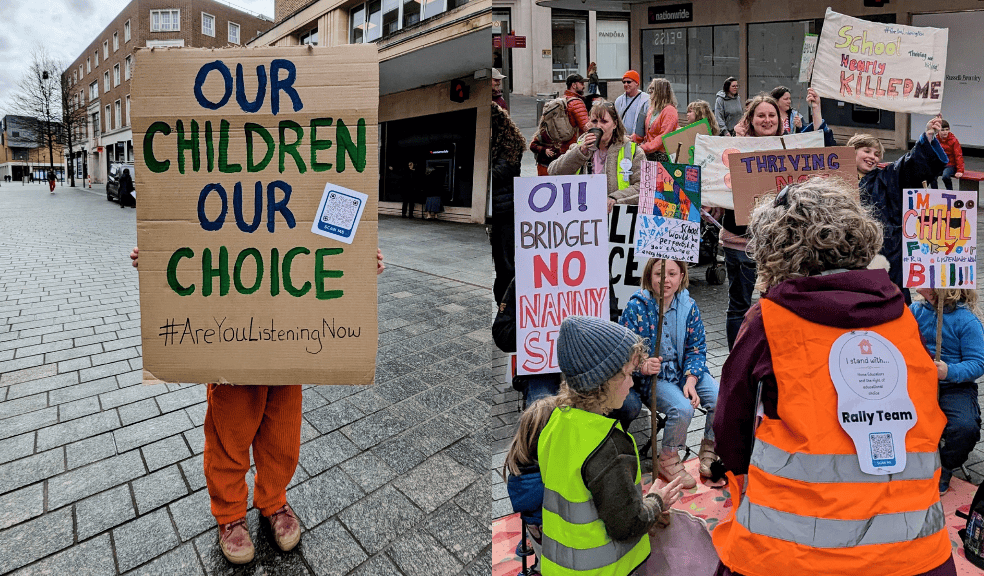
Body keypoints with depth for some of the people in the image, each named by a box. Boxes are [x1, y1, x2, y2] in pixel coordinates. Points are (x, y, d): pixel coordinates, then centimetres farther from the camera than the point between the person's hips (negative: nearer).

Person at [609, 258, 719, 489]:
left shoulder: (689, 306, -2)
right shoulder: (636, 307, -13)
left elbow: (697, 348, 3)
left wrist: (691, 380, -13)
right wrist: (643, 366, -33)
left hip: (687, 372, 5)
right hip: (650, 376, -4)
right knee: (682, 409, -28)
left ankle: (709, 453, 14)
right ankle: (668, 460, 2)